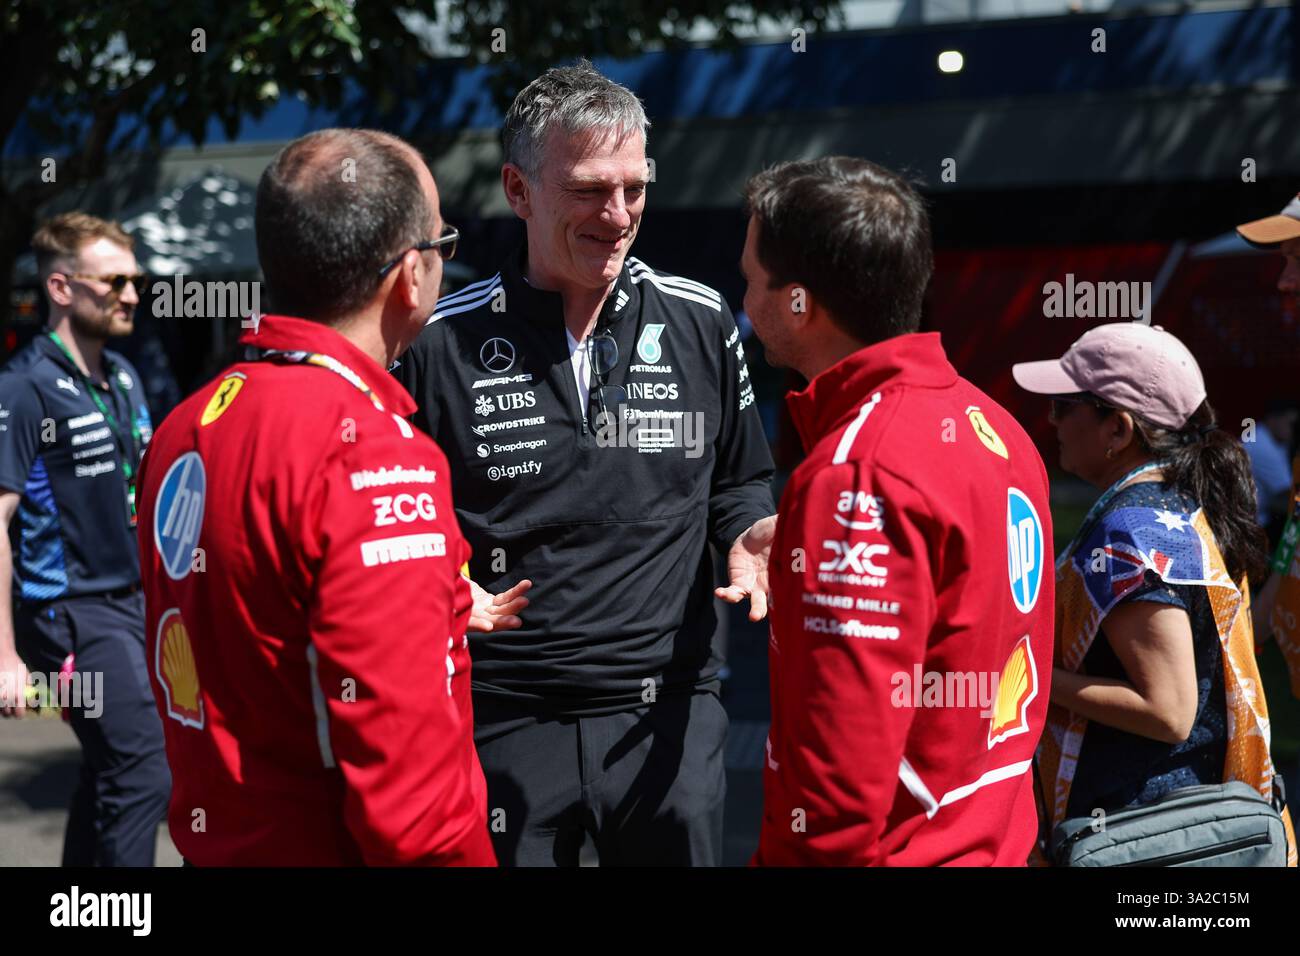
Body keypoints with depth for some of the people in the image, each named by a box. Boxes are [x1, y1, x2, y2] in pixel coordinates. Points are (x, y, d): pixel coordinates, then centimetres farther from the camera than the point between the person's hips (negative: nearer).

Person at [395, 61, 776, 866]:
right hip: (505, 714, -1)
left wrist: (749, 533, -6)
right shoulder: (445, 343, -4)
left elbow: (738, 482, 15)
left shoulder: (702, 324, 3)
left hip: (667, 710, 2)